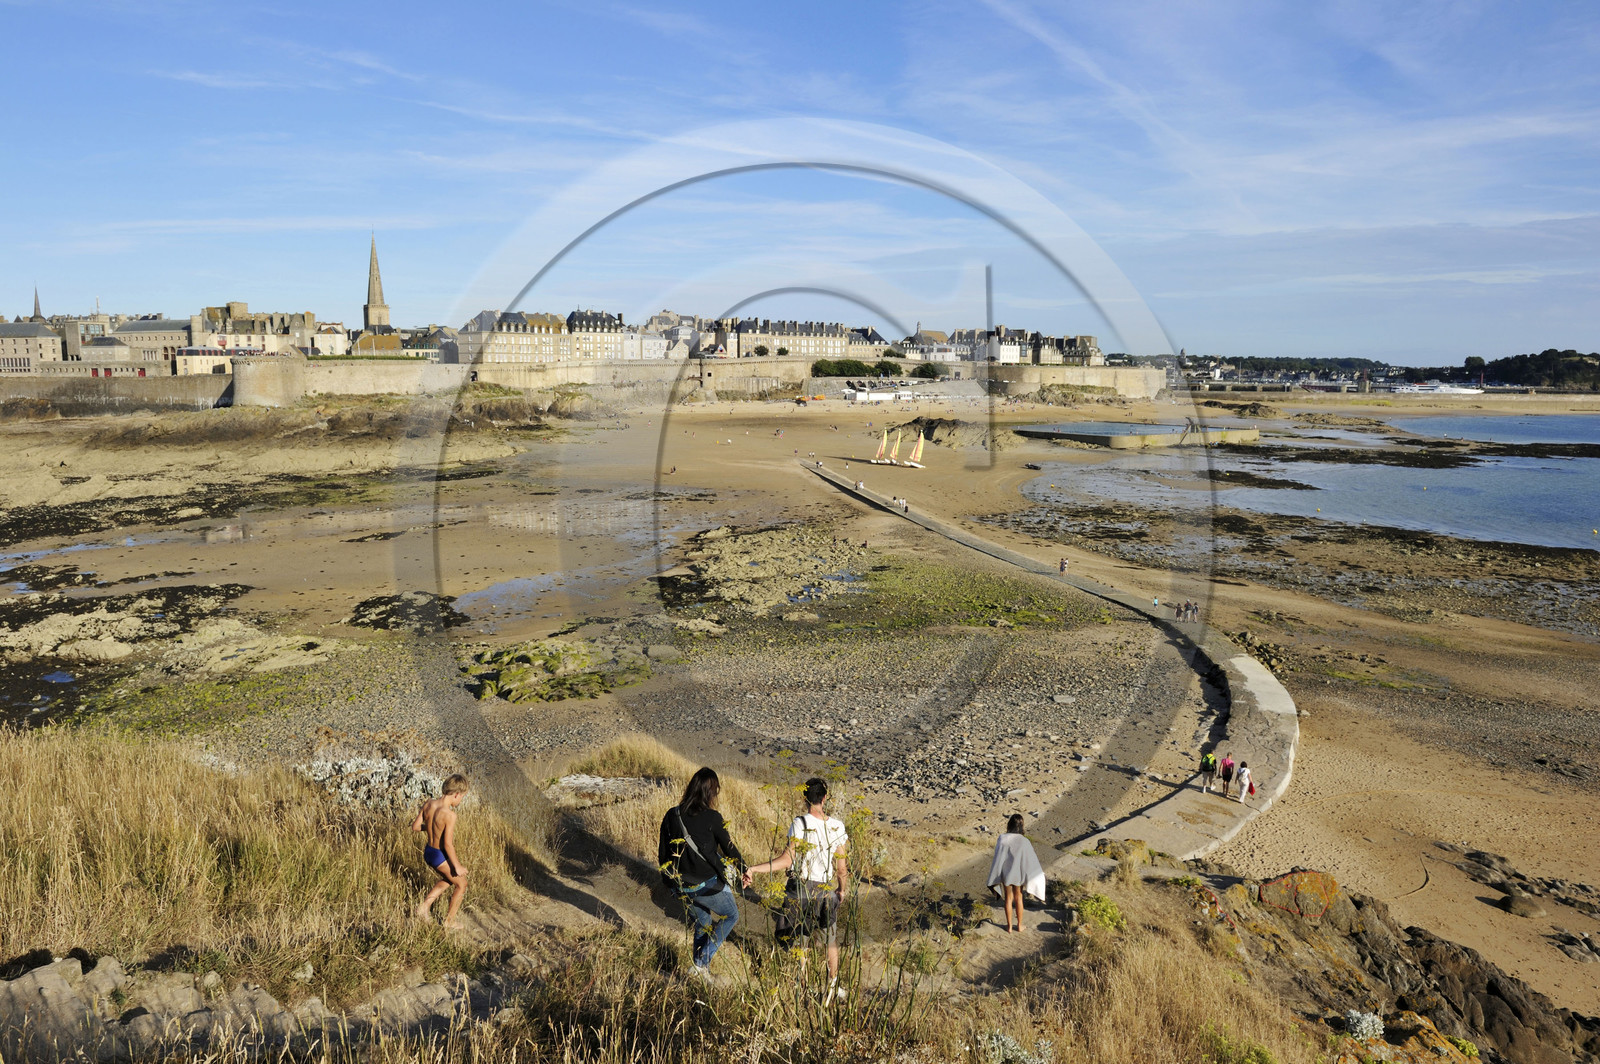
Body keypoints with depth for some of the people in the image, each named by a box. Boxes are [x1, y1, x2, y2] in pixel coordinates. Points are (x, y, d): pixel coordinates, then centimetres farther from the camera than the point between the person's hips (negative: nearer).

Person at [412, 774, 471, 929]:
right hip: (441, 857, -7)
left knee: (448, 879, 32)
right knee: (461, 884, 17)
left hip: (428, 852, 7)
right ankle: (450, 920, 28)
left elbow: (415, 826, 2)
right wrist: (457, 865, -16)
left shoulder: (428, 804, -8)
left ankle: (425, 904, 25)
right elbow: (448, 844, -27)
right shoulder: (449, 814, -28)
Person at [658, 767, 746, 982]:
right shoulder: (711, 818, -16)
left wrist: (669, 879, 22)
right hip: (708, 886, -5)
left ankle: (701, 972, 32)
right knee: (731, 916, 19)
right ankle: (702, 962, 6)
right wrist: (744, 868, 12)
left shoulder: (671, 815, -1)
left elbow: (663, 853, 6)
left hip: (682, 887, 5)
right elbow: (729, 849, -6)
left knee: (702, 925, 25)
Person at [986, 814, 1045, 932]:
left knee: (1008, 898, 17)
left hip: (1005, 873, 0)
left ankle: (1009, 926, 26)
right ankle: (1019, 925, 30)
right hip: (1018, 874, 0)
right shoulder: (1024, 841, -20)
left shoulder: (1002, 839, -19)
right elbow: (1031, 859, -10)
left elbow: (997, 857, -8)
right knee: (1018, 898, 19)